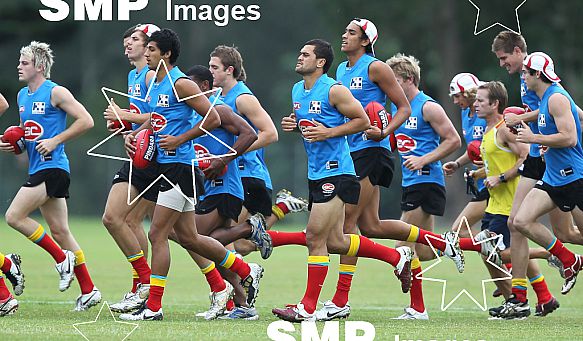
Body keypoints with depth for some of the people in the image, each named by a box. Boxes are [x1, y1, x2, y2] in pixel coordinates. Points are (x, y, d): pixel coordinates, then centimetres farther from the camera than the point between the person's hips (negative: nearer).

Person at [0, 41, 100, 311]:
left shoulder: (56, 93, -9)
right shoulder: (22, 96, 16)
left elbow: (86, 121, -13)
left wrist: (55, 141, -16)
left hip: (52, 167, -9)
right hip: (37, 168, 9)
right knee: (59, 230, 8)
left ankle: (62, 258, -2)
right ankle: (88, 290, 10)